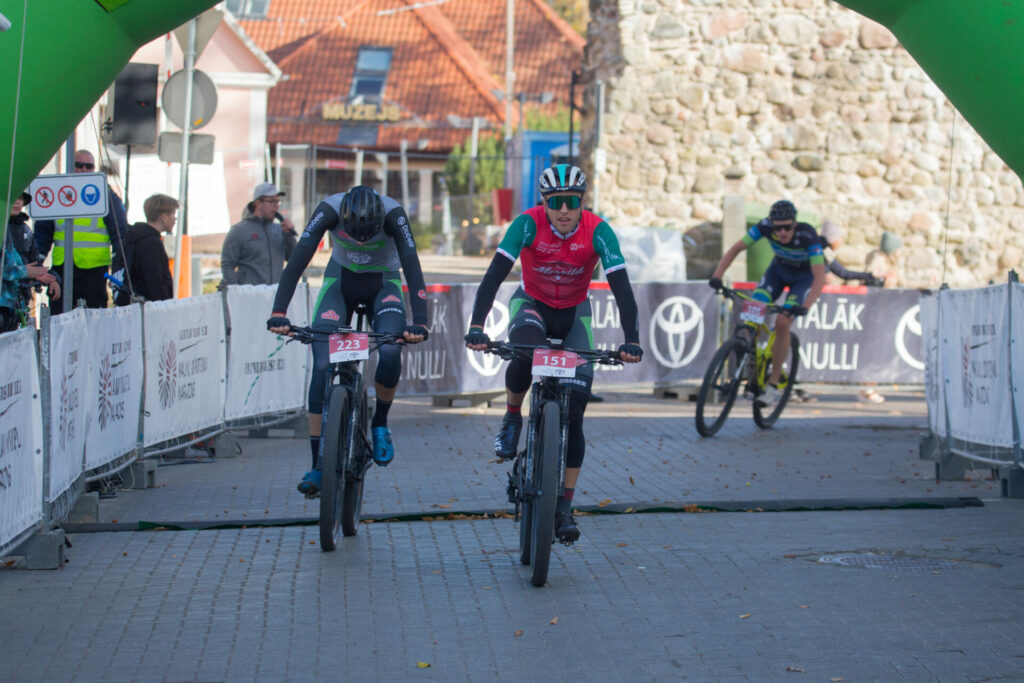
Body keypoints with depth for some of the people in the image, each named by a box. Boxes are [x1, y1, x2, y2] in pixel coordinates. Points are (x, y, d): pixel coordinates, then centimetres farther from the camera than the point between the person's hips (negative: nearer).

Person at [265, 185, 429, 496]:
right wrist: (279, 313, -41)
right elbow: (298, 260, -31)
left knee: (390, 352, -28)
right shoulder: (329, 210, -28)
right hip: (341, 280, 1)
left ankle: (380, 424, 1)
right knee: (323, 365, -15)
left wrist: (419, 323, -45)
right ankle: (317, 466, -10)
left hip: (383, 283, -1)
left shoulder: (393, 214, -30)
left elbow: (412, 266, -34)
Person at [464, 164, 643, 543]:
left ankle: (564, 507, 0)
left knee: (573, 410, -9)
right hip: (532, 303, -1)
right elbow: (494, 274, -33)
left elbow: (621, 288, -29)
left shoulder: (598, 231, -25)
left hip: (574, 313, 1)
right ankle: (512, 418, -8)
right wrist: (476, 327, -45)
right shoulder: (527, 224, -26)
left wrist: (631, 341, -40)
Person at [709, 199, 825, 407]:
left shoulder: (808, 235, -37)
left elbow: (820, 276, -40)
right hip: (779, 269, 4)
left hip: (805, 276, -4)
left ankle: (773, 385, -11)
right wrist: (717, 275, -33)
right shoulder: (765, 226, -28)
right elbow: (736, 248, -20)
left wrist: (805, 307, -54)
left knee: (782, 323, -21)